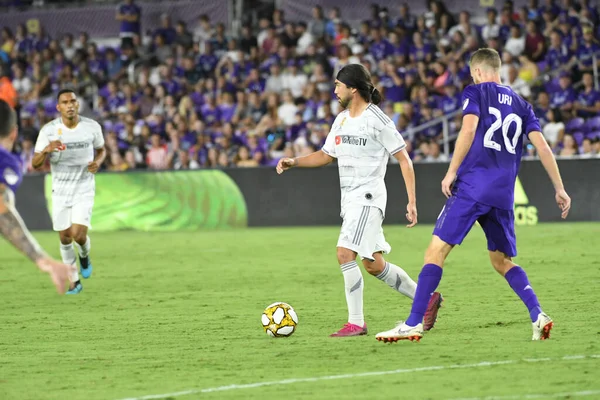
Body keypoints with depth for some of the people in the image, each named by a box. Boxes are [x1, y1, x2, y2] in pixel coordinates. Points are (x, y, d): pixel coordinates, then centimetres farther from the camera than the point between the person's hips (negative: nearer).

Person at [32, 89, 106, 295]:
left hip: (84, 189, -1)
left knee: (78, 235, -16)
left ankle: (84, 255, 20)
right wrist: (46, 149, -30)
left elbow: (101, 149, 12)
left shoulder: (92, 127, -8)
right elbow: (35, 164, -9)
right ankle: (74, 281, 24)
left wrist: (97, 162, -11)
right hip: (60, 191, 1)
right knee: (65, 238, 6)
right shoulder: (49, 130, -10)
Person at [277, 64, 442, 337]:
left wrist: (412, 201, -13)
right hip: (350, 200, 9)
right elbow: (326, 155, 24)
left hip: (368, 198, -9)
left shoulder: (377, 120, -11)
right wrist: (294, 162, 8)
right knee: (373, 265, 10)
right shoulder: (341, 120, 14)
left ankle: (356, 323, -14)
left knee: (345, 254, -19)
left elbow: (404, 159, -9)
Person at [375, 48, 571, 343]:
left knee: (436, 250, -5)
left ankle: (414, 324, -12)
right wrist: (559, 189, 13)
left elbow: (469, 129, -12)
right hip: (504, 194, 6)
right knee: (502, 261, 18)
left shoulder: (475, 92, 5)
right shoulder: (521, 105, 19)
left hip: (471, 186, -6)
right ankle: (538, 315, -1)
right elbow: (542, 146, 12)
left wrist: (452, 172, -10)